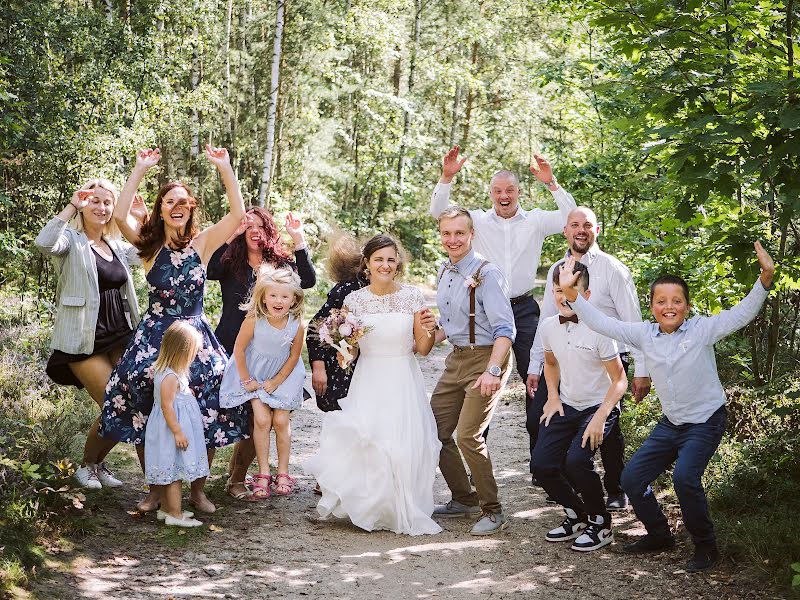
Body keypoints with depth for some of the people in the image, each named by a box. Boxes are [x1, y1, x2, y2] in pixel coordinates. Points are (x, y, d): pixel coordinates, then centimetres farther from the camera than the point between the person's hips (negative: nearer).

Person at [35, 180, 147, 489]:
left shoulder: (117, 246, 14)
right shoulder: (71, 241, -6)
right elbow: (44, 243, -28)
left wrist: (145, 219, 6)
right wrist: (72, 206, -26)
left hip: (120, 338, 7)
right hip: (86, 342, -7)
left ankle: (98, 463, 28)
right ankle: (86, 466, 14)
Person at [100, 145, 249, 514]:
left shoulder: (203, 243, 2)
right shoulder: (150, 245, 3)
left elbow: (238, 213, -10)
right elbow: (120, 214, -13)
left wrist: (225, 168, -14)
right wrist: (141, 169, -13)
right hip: (155, 335, 0)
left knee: (206, 410, -8)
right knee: (144, 399, -6)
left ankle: (198, 490, 10)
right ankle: (155, 489, 11)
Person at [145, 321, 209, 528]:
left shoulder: (163, 370, 8)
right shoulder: (170, 377, -23)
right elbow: (167, 406, -25)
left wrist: (186, 393, 16)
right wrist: (177, 432, -23)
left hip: (167, 430, 10)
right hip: (172, 428, -10)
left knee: (168, 471, 18)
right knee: (175, 472, -3)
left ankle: (166, 508, 28)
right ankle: (175, 514, 3)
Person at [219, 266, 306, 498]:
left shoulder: (297, 325, -20)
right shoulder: (254, 321, -25)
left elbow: (294, 356, -6)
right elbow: (239, 350, -12)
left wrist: (276, 382, -7)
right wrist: (246, 380, -8)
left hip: (283, 375, 1)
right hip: (254, 373, -1)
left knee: (281, 421, -4)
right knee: (262, 420, -10)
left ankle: (283, 472, 11)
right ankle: (263, 473, 1)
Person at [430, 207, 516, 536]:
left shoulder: (486, 274, -17)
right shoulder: (444, 272, 9)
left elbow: (505, 329, -22)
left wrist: (492, 371, -31)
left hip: (485, 358, -9)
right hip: (456, 359, 9)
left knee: (468, 435, -14)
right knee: (436, 429, 10)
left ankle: (492, 512, 2)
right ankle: (464, 499, 27)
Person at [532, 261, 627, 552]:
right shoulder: (547, 326, -2)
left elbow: (619, 380, -15)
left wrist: (600, 418, -25)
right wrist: (553, 397, 5)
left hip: (599, 407, -6)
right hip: (565, 407, 6)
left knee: (576, 460, -27)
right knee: (542, 464, -8)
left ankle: (600, 522, -3)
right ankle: (577, 515, 18)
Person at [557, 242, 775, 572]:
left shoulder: (702, 329, -14)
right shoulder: (645, 334, -3)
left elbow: (742, 313, -22)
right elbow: (602, 323, -6)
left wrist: (765, 278, -38)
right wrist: (571, 293, -18)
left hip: (705, 421, -6)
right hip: (670, 422, 6)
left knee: (685, 477, -26)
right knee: (632, 477, 5)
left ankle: (705, 547, -5)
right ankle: (659, 534, 28)